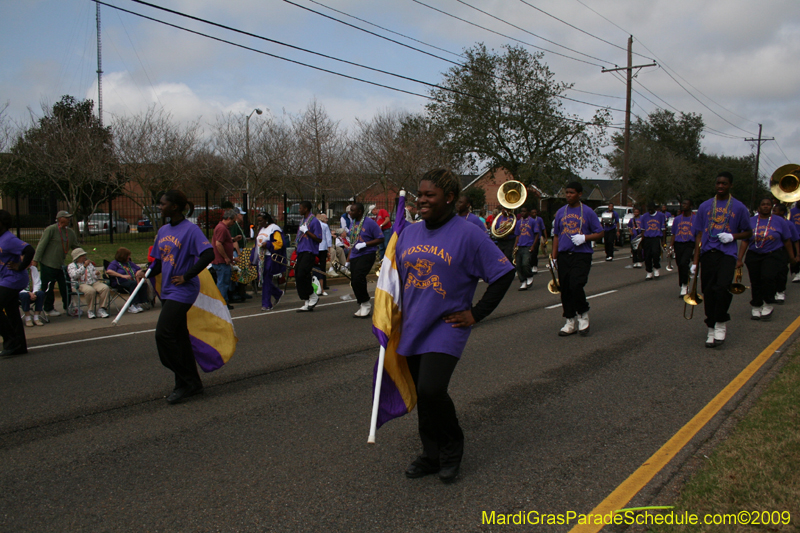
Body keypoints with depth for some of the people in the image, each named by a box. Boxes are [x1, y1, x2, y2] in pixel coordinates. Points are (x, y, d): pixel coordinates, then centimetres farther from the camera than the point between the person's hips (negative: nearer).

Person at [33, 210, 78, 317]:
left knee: (65, 286, 7)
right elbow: (41, 245, -13)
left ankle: (68, 307, 18)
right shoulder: (51, 229, -10)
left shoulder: (71, 232, 10)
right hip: (48, 264, -6)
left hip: (60, 264, 6)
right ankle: (49, 309, 15)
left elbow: (76, 247, 19)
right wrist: (35, 260, -18)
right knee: (48, 288, 2)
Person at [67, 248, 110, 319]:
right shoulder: (71, 265, 11)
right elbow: (74, 275, -11)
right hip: (81, 284, -5)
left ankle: (101, 309, -26)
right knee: (90, 291, -39)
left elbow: (96, 277, 27)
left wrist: (97, 274, 1)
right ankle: (90, 311, -21)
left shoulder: (90, 264, 28)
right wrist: (84, 266, -15)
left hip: (94, 283, 5)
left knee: (105, 288, -27)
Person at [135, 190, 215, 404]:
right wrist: (147, 273, -1)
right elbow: (160, 260, 18)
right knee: (179, 337, 12)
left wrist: (186, 276, -19)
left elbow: (208, 254, -21)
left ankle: (186, 382, -2)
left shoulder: (190, 229, -12)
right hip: (167, 290, 9)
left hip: (183, 291, -9)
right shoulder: (163, 231, 13)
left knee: (164, 334, -14)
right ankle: (192, 383, 23)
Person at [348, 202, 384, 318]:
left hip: (366, 255, -8)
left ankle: (366, 304, -3)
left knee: (358, 279, -22)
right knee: (354, 282, 4)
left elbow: (380, 239, -10)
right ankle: (362, 307, 17)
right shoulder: (353, 223, 14)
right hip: (354, 256, 8)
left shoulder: (370, 223, -8)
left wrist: (364, 244, -19)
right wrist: (348, 260, 20)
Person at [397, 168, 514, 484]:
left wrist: (476, 314, -8)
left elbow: (503, 274, -6)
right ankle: (432, 456, 27)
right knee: (423, 396, 11)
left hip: (445, 329, -6)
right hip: (413, 328, 6)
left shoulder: (468, 234, -8)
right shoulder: (409, 234, 10)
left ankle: (452, 447, 8)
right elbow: (395, 276, 22)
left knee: (432, 390, -18)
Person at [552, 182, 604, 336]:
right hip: (564, 255, 4)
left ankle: (583, 315, 5)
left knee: (576, 286, -19)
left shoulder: (588, 212, 0)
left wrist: (584, 238, -16)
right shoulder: (561, 212, 11)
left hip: (582, 255, -4)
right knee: (565, 289, 4)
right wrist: (554, 257, 10)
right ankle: (571, 322, 16)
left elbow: (599, 233, 2)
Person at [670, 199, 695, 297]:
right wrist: (671, 246, 5)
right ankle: (683, 288, 21)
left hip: (689, 244, -4)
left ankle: (684, 285, -15)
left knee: (683, 263, -23)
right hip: (678, 244, 4)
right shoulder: (677, 219, 13)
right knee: (680, 265, 7)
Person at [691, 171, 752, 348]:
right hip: (707, 254, 2)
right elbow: (699, 234, 11)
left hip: (727, 254, -2)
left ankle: (721, 324, -3)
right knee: (708, 293, 3)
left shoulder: (739, 207, 7)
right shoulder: (705, 206, 11)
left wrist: (732, 236, -8)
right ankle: (712, 329, 15)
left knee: (722, 288, -21)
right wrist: (695, 261, 6)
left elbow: (748, 232, 14)